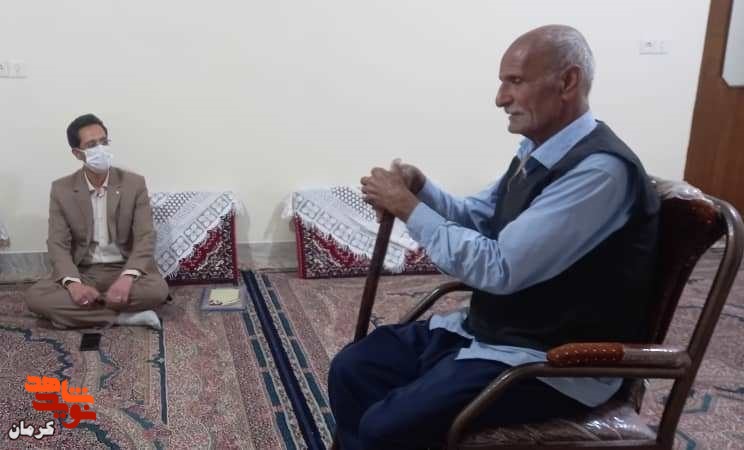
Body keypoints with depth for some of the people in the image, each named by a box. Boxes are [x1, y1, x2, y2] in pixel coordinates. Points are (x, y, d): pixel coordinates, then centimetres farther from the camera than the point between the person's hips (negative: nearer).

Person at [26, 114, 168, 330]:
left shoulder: (134, 183, -5)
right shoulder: (61, 189, -1)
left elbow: (145, 237, -11)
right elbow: (57, 244, -6)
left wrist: (128, 277, -29)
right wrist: (73, 283, -26)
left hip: (124, 269, -1)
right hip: (81, 272, 2)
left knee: (157, 289, -32)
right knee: (35, 296, -26)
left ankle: (78, 311, -16)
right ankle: (123, 316, -22)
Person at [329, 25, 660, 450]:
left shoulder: (600, 170, -24)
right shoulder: (539, 151, 6)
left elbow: (500, 269, -27)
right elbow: (479, 218, 17)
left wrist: (409, 208, -18)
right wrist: (421, 188, -3)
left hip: (553, 362, -9)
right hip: (486, 327, 9)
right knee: (352, 369, 3)